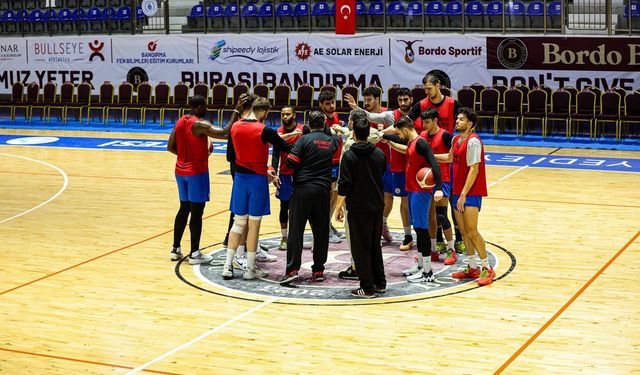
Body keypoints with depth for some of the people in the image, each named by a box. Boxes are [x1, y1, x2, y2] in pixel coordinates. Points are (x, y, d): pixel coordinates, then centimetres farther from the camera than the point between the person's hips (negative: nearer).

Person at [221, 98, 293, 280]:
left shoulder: (235, 127, 3)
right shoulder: (264, 131, -15)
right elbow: (286, 147, -9)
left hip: (240, 177, 5)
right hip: (257, 179, -5)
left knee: (238, 222, 12)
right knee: (253, 224, 4)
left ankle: (228, 266, 10)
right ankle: (250, 269, 10)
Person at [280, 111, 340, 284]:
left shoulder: (304, 139, -6)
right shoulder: (332, 141, 7)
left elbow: (290, 162, -12)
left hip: (302, 190, -3)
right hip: (323, 191, 3)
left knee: (296, 230, -2)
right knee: (321, 231, 10)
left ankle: (292, 269, -9)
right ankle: (318, 270, 13)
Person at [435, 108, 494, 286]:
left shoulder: (473, 141, -17)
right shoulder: (456, 139, 11)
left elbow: (474, 169, -20)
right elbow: (450, 158, 32)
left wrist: (463, 194, -22)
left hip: (471, 192, -9)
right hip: (458, 191, 9)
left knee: (471, 231, -11)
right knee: (463, 230, 10)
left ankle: (487, 269, -2)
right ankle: (472, 268, 19)